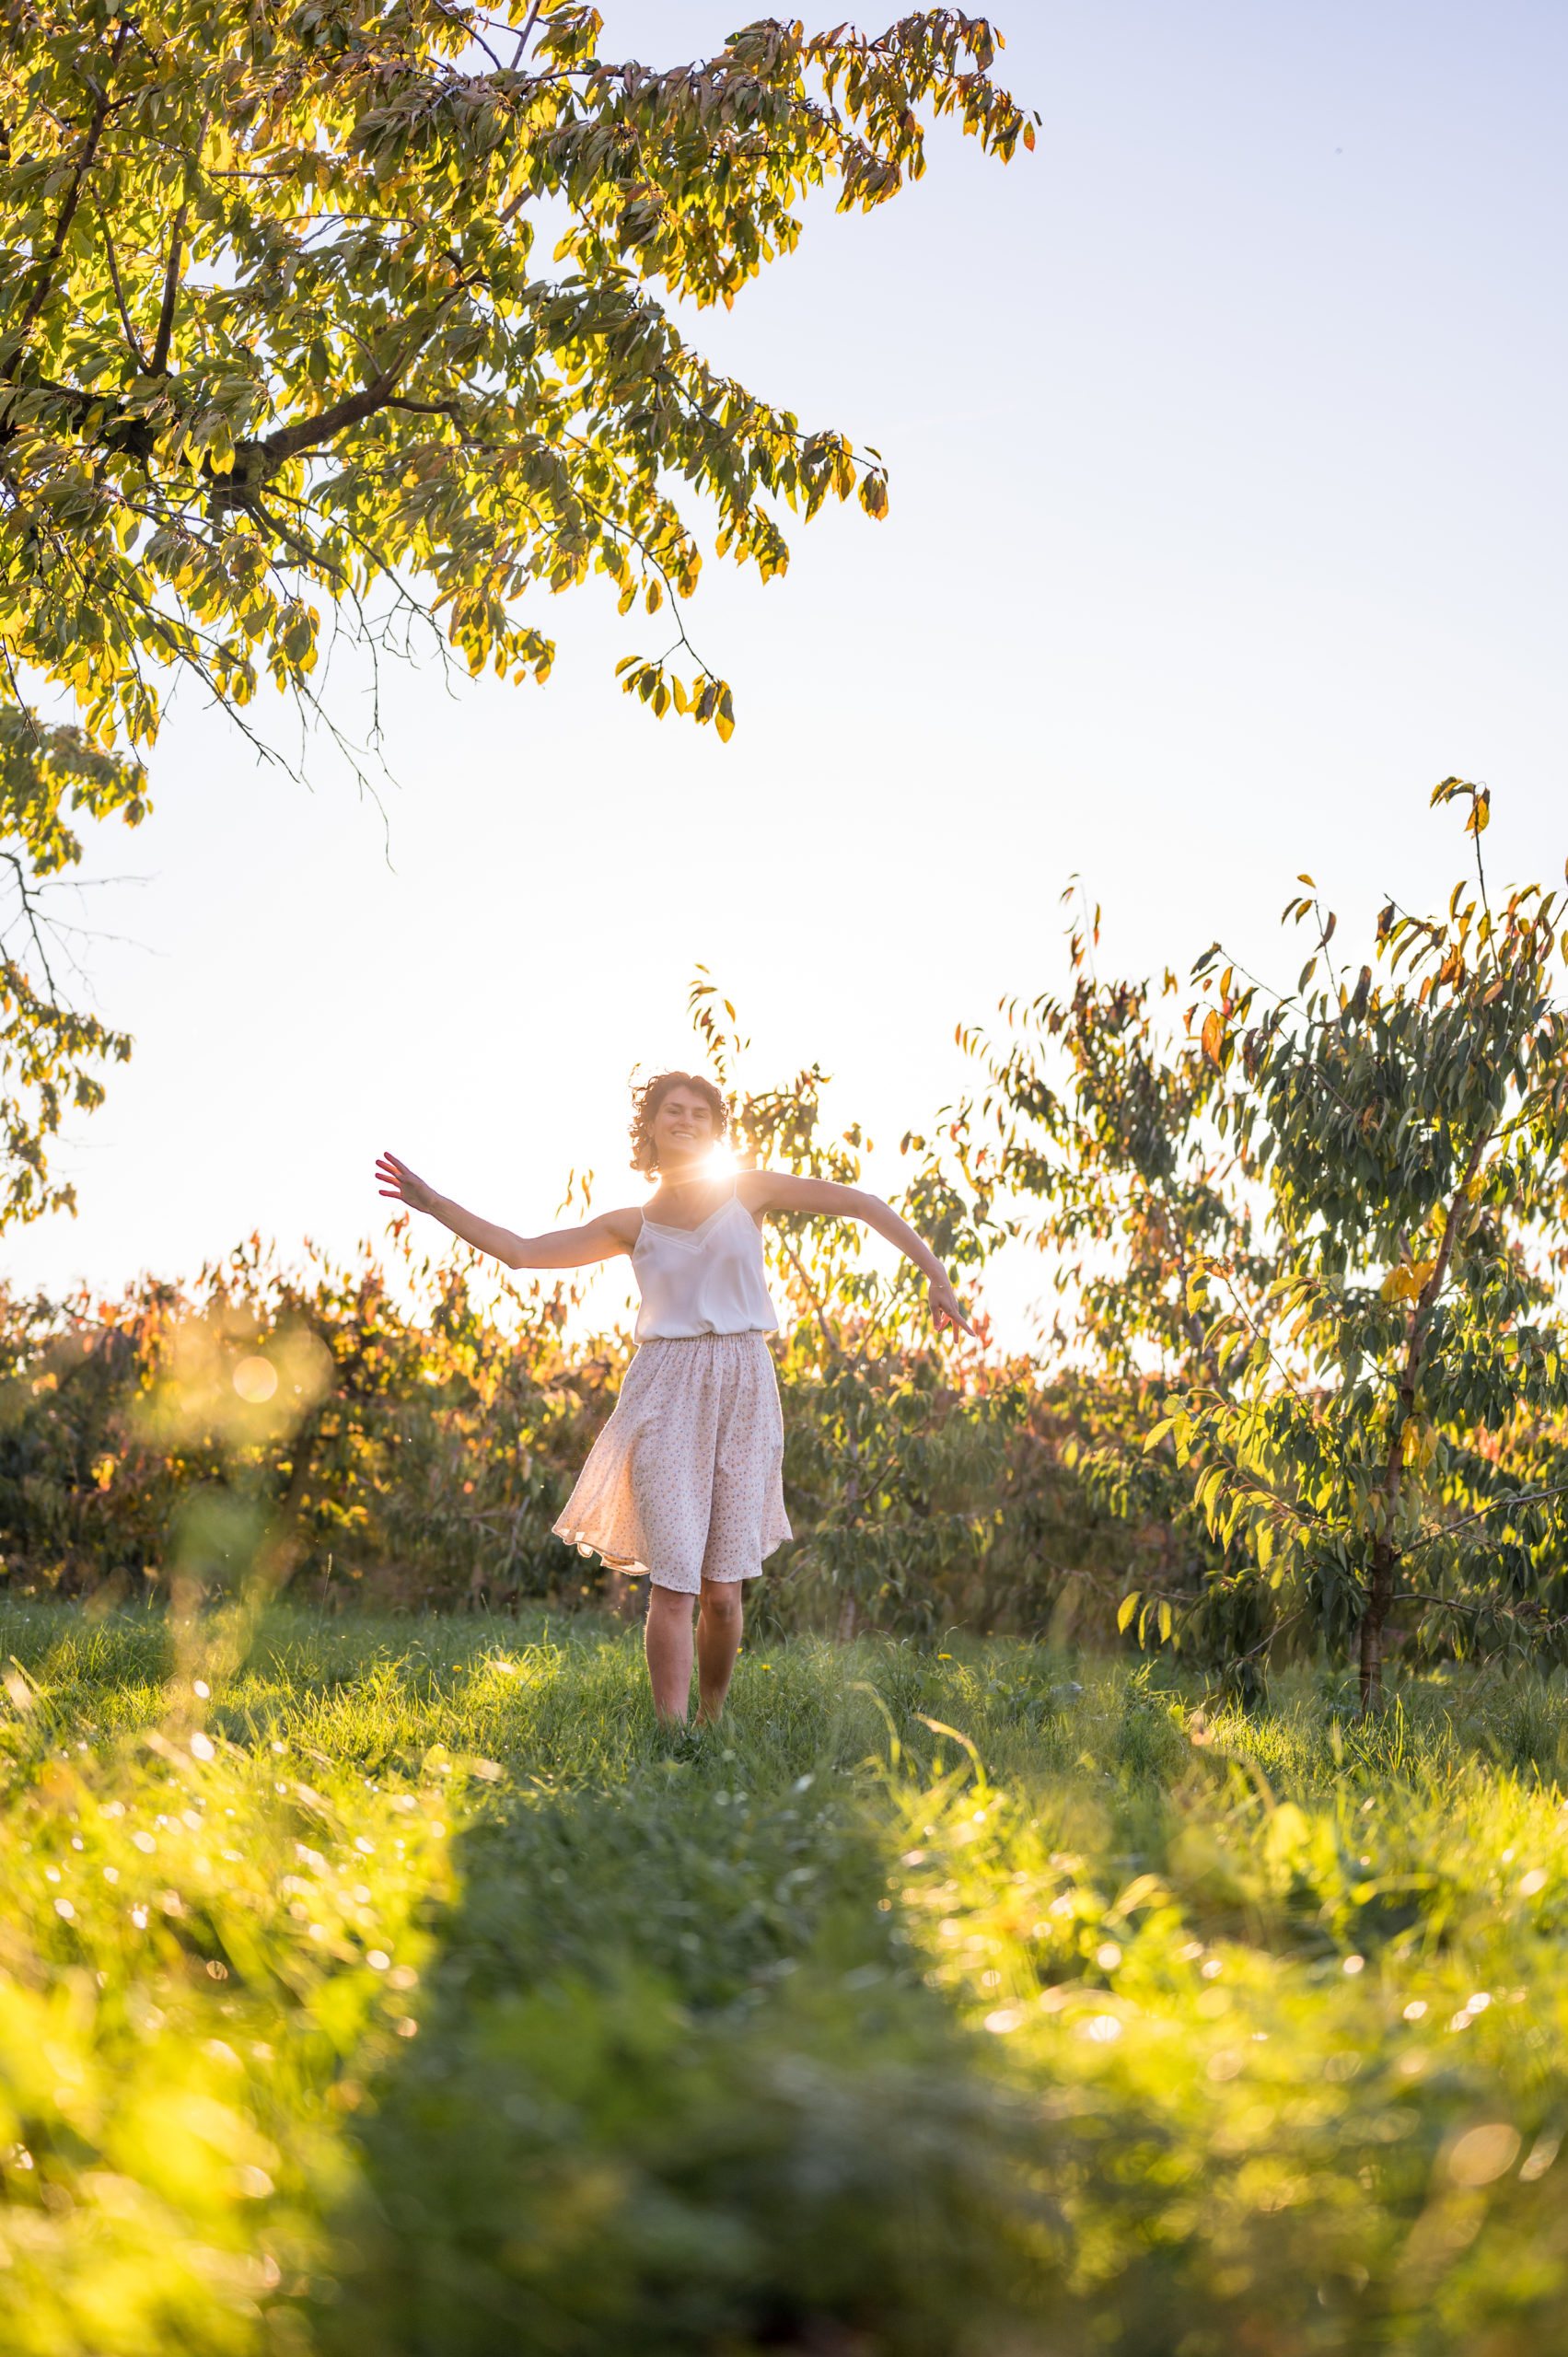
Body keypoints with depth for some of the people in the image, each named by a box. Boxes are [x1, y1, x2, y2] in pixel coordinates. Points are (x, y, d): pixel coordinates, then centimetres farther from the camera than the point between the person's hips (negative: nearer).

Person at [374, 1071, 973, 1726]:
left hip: (744, 1392, 0)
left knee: (722, 1588, 0)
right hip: (667, 1396, 0)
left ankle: (711, 1726, 19)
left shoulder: (749, 1190, 8)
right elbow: (522, 1252, 7)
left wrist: (937, 1275, 1)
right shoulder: (632, 1225, 10)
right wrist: (434, 1203, 1)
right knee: (673, 1582, -10)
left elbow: (862, 1203, 7)